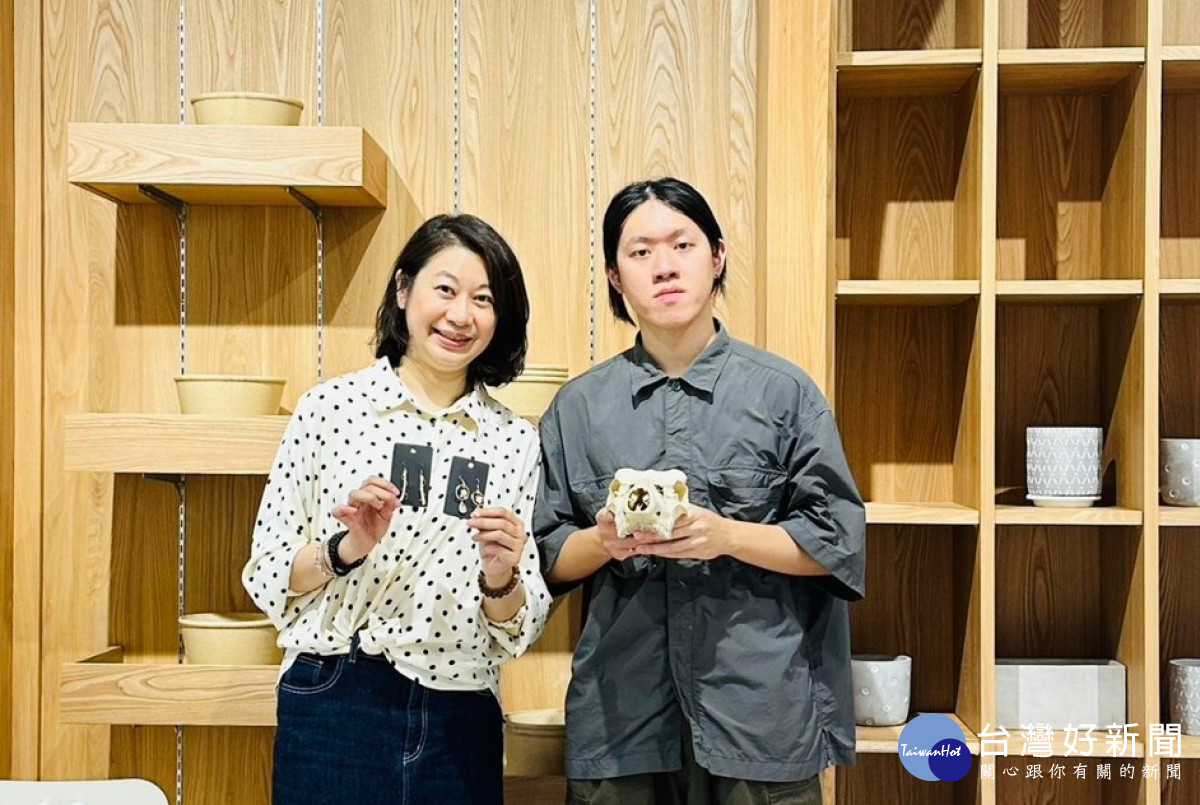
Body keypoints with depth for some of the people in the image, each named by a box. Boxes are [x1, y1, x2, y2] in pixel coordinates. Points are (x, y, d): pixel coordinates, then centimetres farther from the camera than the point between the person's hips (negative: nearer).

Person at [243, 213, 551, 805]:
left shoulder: (516, 441, 1)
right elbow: (265, 577, -1)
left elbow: (518, 630, 3)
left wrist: (500, 576, -16)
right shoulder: (329, 407, -4)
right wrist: (346, 549, -18)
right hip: (333, 711, -2)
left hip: (461, 726, 2)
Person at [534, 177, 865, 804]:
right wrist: (603, 540, -12)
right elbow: (551, 558, 9)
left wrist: (727, 536, -15)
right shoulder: (579, 407, 7)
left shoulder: (783, 392, 1)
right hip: (619, 711, 2)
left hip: (761, 711, -1)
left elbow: (838, 542, -1)